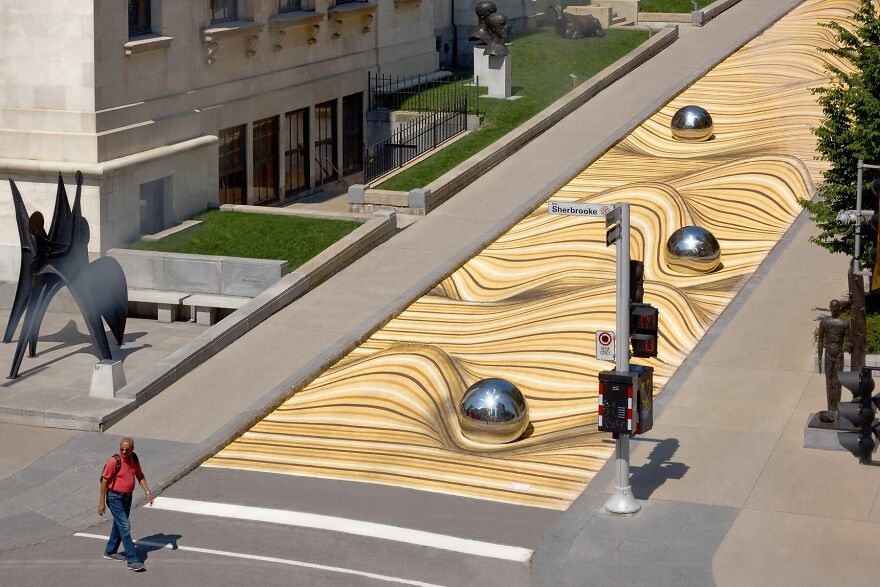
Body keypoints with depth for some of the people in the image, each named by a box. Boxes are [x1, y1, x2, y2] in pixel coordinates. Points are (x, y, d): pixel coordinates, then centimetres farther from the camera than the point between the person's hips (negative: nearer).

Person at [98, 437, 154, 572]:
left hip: (127, 497, 7)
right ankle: (133, 560, -12)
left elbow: (140, 476, 12)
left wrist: (148, 492, 2)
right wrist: (102, 502, -16)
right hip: (115, 498, -7)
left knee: (119, 525, 19)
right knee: (125, 527, -11)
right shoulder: (114, 461, -20)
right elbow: (104, 480, -16)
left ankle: (110, 551, 36)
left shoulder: (134, 458, 1)